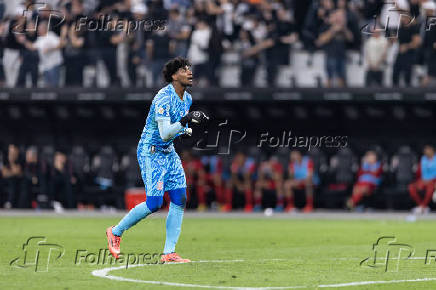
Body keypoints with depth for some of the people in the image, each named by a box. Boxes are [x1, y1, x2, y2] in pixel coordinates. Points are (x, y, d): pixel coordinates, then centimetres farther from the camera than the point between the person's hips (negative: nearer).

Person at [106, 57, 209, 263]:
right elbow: (164, 134, -28)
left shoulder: (187, 99, 7)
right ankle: (116, 232, 7)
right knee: (154, 203, -14)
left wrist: (186, 130, 3)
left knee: (180, 200, -3)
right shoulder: (163, 98, -21)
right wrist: (184, 122, -40)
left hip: (169, 153, 8)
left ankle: (169, 253, 0)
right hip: (150, 152, -8)